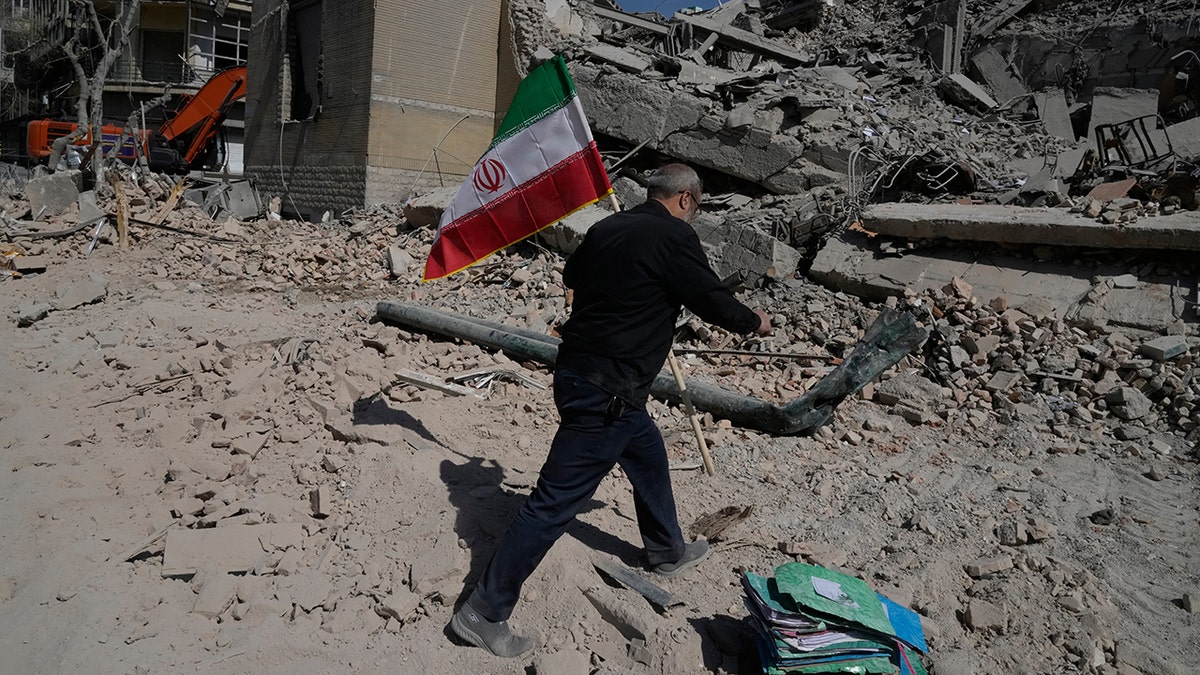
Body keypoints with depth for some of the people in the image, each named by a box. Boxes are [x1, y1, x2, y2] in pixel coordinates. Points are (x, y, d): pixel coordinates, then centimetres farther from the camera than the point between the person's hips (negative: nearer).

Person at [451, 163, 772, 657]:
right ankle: (484, 612, 8)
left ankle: (668, 552, 49)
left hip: (578, 370, 10)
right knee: (555, 502, -3)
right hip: (604, 392, -10)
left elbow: (571, 276, 24)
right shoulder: (674, 237, -14)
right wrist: (754, 322, 14)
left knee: (649, 458, 27)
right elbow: (712, 299, -6)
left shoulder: (607, 228, 8)